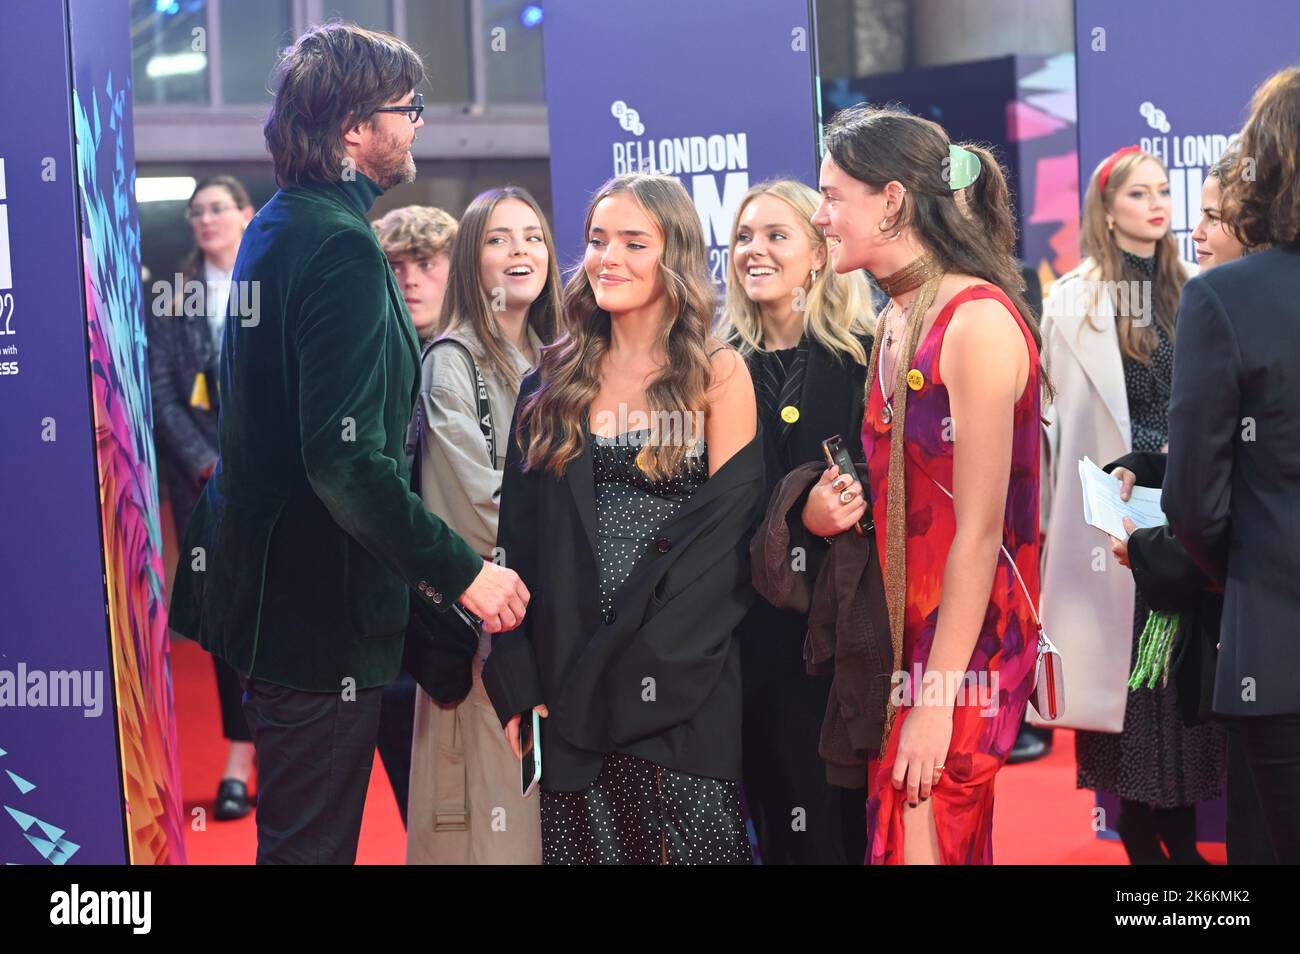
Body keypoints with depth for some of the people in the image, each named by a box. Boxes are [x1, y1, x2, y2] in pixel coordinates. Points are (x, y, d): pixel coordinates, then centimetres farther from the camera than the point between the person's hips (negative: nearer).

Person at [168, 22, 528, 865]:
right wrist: (462, 572, -22)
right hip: (321, 605, -10)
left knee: (300, 832, 21)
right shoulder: (342, 249, -20)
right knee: (313, 842, -2)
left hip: (266, 578, 10)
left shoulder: (275, 227, 12)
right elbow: (347, 459, -28)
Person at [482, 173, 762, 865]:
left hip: (680, 679, -3)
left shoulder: (718, 375, 0)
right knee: (581, 841, 6)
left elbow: (726, 535, -7)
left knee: (690, 841, -3)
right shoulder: (556, 382, 10)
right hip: (567, 676, 3)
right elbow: (520, 535, 8)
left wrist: (640, 665, -15)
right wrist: (518, 684, -2)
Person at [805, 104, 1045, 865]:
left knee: (920, 843, -5)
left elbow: (979, 530, -18)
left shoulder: (978, 322, -15)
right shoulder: (896, 324, 11)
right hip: (904, 640, 8)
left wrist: (936, 700, -19)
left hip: (968, 648, -8)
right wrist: (832, 514, -1)